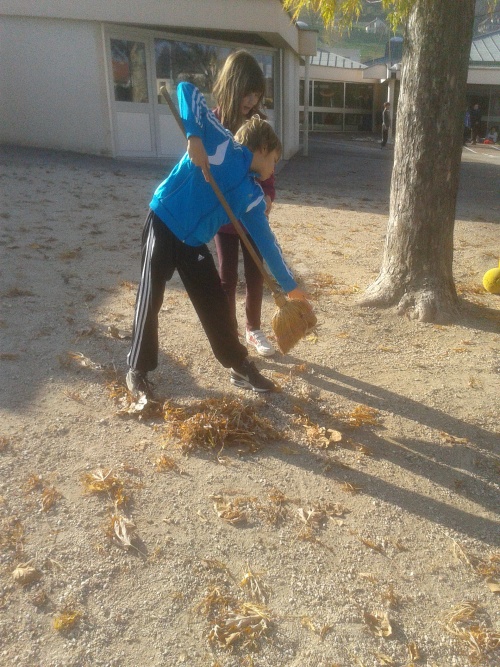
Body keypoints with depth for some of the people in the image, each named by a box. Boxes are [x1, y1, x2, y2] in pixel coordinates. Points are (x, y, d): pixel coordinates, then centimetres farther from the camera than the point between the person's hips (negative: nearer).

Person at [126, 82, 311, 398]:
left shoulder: (253, 195, 5)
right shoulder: (223, 145, -9)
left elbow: (266, 241, 10)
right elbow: (186, 90, -9)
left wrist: (290, 285, 12)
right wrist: (194, 136, -23)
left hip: (193, 243, 6)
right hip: (163, 226, -6)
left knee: (215, 303, 7)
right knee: (150, 301, -2)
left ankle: (241, 367, 20)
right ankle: (137, 370, 15)